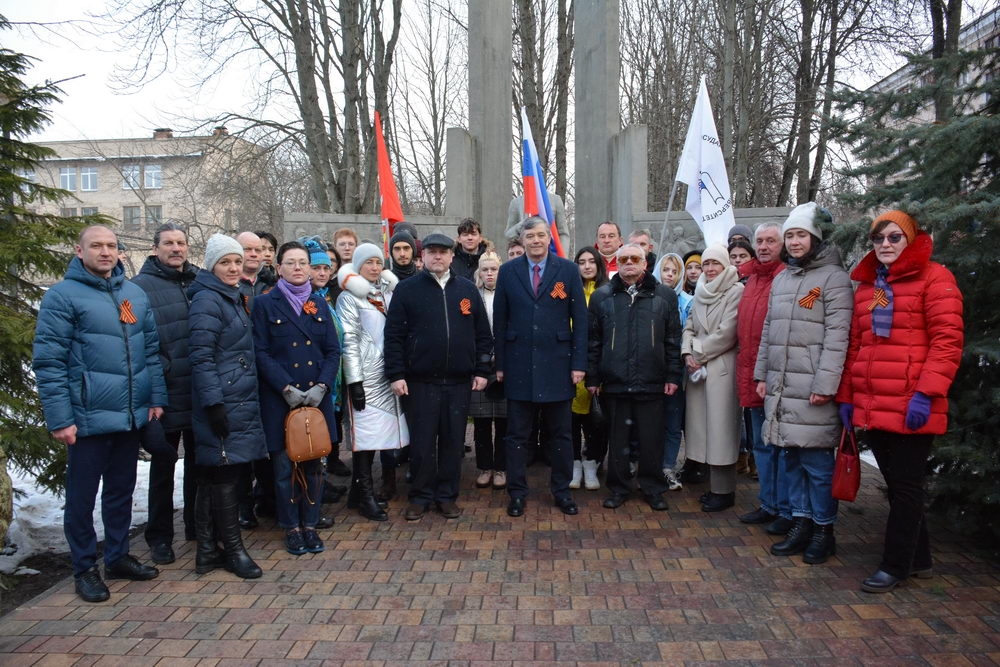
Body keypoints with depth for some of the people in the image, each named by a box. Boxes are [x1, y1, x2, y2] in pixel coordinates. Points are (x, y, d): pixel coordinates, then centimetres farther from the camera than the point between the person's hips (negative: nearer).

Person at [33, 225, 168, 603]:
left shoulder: (135, 295, 9)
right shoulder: (63, 296, -8)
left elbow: (151, 350, 13)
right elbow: (48, 362, -12)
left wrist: (156, 398, 5)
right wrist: (59, 419, -15)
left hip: (131, 415, 6)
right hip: (88, 418, -5)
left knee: (122, 490, 17)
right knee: (82, 495, 8)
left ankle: (118, 557, 32)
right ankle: (84, 569, 23)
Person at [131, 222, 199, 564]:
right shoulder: (141, 286, -5)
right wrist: (160, 373, -18)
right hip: (166, 393, -4)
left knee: (198, 461, 16)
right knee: (163, 465, 8)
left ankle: (197, 525, 32)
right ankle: (160, 538, 21)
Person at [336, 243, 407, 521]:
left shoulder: (388, 294, 15)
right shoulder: (349, 298, -2)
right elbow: (348, 341, -9)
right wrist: (354, 381, -14)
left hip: (388, 375, 6)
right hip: (365, 377, -6)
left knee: (378, 433, 8)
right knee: (365, 434, -4)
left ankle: (358, 492, 20)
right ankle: (366, 498, 6)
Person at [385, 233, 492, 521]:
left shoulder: (467, 289, 8)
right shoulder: (407, 289, 1)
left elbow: (483, 334, 10)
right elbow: (394, 335, -2)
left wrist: (481, 371, 4)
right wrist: (396, 375, -8)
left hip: (459, 381, 2)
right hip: (420, 381, -2)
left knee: (453, 441, 9)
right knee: (422, 442, 4)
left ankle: (447, 496, 22)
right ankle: (420, 497, 19)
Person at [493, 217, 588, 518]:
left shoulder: (568, 270, 1)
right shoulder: (508, 271, 4)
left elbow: (579, 318, 0)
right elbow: (500, 321, 4)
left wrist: (579, 363, -5)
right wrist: (499, 364, 1)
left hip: (556, 364, 0)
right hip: (519, 365, 1)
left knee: (560, 433, 10)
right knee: (516, 434, 8)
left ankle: (562, 491, 24)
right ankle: (517, 493, 20)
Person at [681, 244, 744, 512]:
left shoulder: (736, 291, -7)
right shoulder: (701, 293, 15)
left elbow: (726, 333, -13)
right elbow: (689, 326, 15)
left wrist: (699, 352, -6)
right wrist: (688, 353, -2)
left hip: (722, 367, -7)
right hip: (698, 367, 7)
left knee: (720, 427, -3)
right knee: (703, 425, 9)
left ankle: (724, 491, 6)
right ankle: (715, 485, 19)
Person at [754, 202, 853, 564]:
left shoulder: (833, 277, -5)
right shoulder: (781, 279, 17)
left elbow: (837, 335, -12)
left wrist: (825, 384, -18)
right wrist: (761, 374, 14)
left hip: (812, 388, -7)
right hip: (779, 386, 7)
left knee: (817, 460, 0)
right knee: (790, 457, 11)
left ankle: (823, 530, 14)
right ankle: (801, 522, 23)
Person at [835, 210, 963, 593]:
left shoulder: (934, 278, -3)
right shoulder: (865, 285, 15)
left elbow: (948, 341, -11)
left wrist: (926, 393, -18)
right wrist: (846, 396, 11)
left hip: (911, 407, -6)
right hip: (871, 408, 6)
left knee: (905, 487, 3)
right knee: (895, 485, 15)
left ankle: (895, 566, 16)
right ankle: (919, 559, 30)